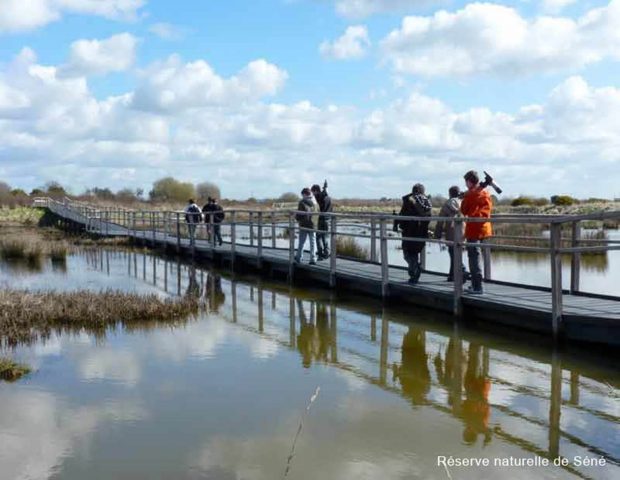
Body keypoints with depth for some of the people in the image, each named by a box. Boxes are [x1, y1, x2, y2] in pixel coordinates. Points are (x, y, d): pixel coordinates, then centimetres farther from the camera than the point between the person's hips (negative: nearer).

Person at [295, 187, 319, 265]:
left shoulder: (302, 202, -12)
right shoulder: (315, 202, 3)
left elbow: (299, 213, -10)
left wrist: (297, 219, 9)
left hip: (304, 225, -3)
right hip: (313, 225, 3)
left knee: (301, 242, 10)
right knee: (313, 242, 6)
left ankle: (298, 258, 21)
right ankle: (313, 259, 2)